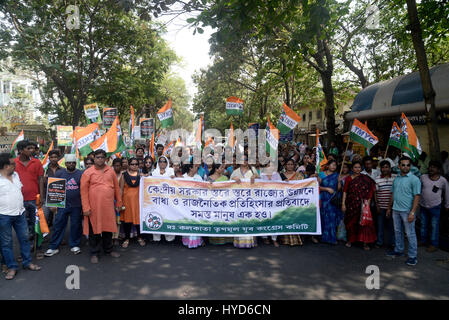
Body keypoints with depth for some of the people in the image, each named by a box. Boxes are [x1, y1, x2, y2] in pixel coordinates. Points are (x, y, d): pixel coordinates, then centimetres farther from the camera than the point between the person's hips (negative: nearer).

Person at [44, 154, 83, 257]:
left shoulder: (81, 174, 1)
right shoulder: (59, 173, 5)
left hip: (76, 206, -1)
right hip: (62, 205, 1)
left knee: (76, 225, 7)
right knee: (58, 225, 3)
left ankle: (75, 245, 21)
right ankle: (53, 247, 12)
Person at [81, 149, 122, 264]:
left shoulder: (111, 171, 8)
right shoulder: (88, 173, -2)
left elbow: (116, 188, 11)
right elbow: (84, 191, -5)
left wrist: (118, 203, 10)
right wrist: (86, 208, -10)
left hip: (108, 206, 3)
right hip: (94, 207, -3)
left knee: (108, 228, 13)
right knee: (94, 230, 6)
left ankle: (109, 249, 30)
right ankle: (94, 253, 20)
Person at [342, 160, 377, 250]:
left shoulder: (365, 178, 3)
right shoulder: (349, 178, 5)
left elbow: (371, 190, 0)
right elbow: (345, 191, 3)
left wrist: (368, 201, -11)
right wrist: (343, 204, -3)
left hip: (362, 204, -1)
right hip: (351, 204, 1)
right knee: (351, 222, 9)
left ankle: (365, 242, 1)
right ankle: (350, 240, 25)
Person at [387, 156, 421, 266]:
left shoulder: (414, 179, -9)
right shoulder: (396, 179, 11)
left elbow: (417, 196, -13)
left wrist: (412, 212, -19)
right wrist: (389, 208, 18)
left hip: (407, 211, -6)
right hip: (396, 210, 7)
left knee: (410, 234, 1)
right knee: (397, 231, 17)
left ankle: (413, 256, 11)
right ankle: (398, 250, 31)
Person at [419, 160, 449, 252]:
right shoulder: (423, 177, -4)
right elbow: (419, 189, 9)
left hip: (435, 207, -3)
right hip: (423, 206, 3)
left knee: (434, 226, 4)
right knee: (423, 224, 15)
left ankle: (434, 245, 15)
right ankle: (423, 241, 30)